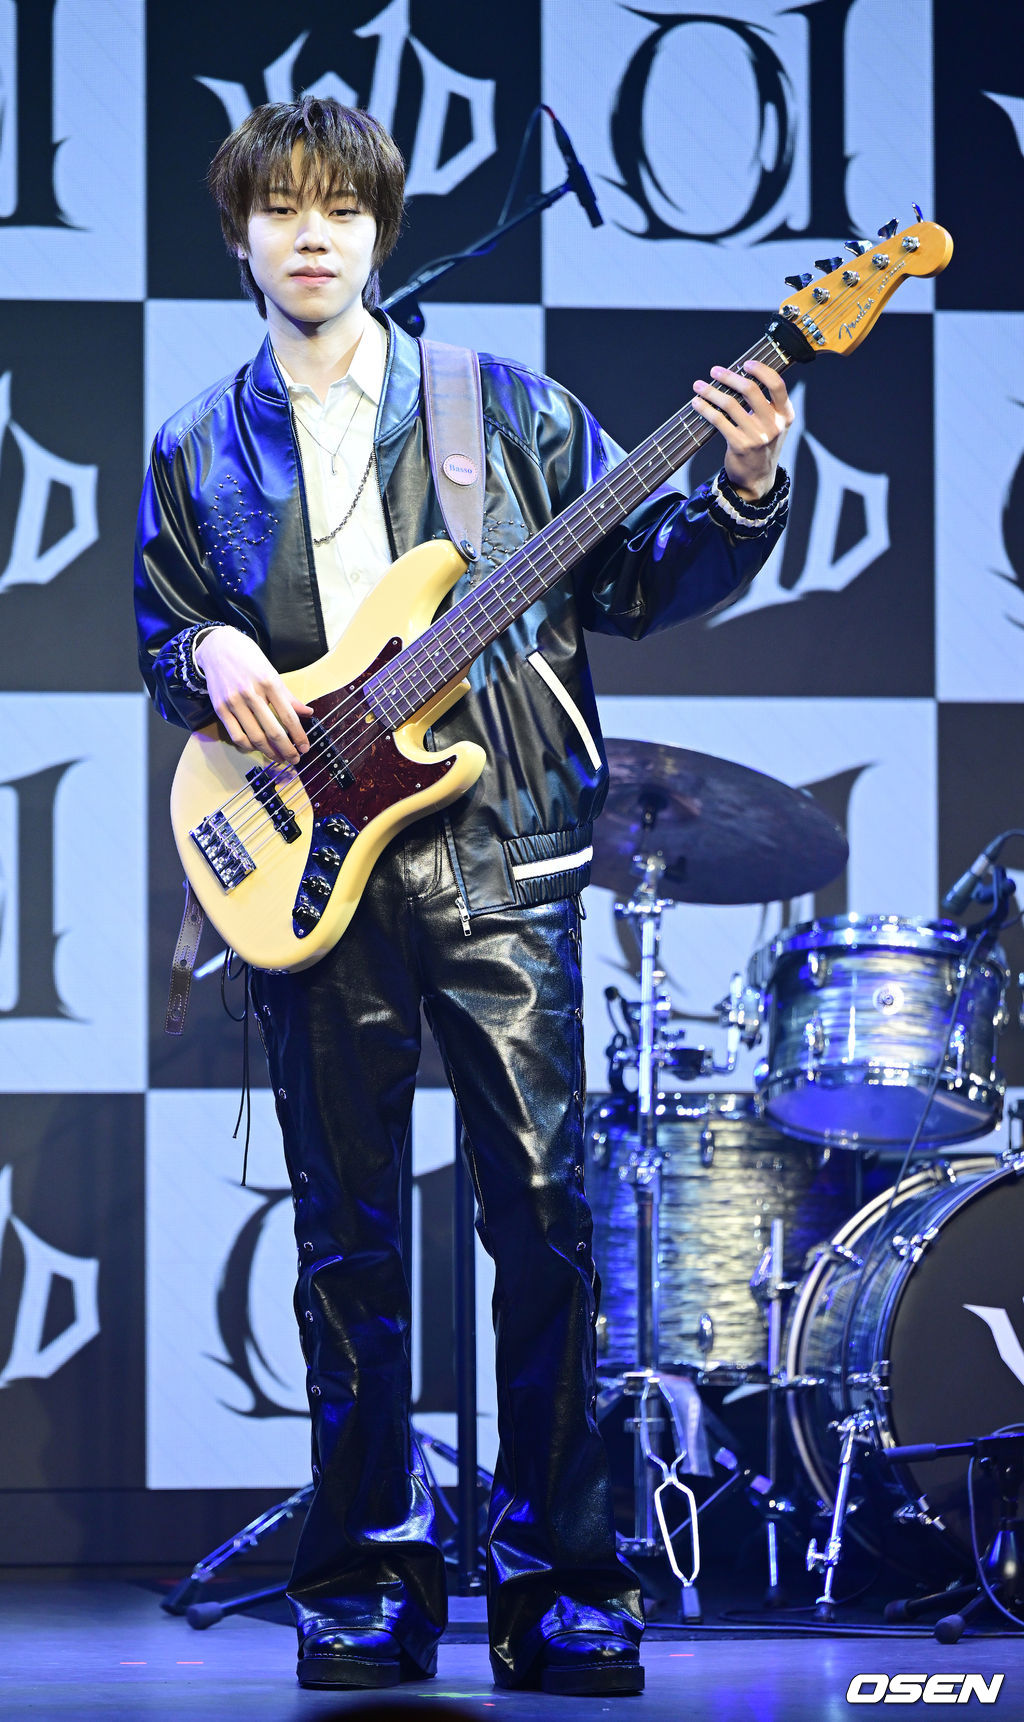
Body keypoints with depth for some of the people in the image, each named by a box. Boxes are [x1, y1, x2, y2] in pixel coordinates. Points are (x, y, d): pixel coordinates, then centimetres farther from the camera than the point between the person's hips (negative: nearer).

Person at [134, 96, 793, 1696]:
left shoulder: (507, 408, 7)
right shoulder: (199, 455, 12)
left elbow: (641, 579, 6)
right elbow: (160, 640, 17)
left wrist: (741, 492, -11)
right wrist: (210, 657, -5)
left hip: (499, 860, -1)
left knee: (543, 1213, -6)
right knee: (346, 1235, 5)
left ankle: (556, 1576, 1)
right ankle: (371, 1576, 14)